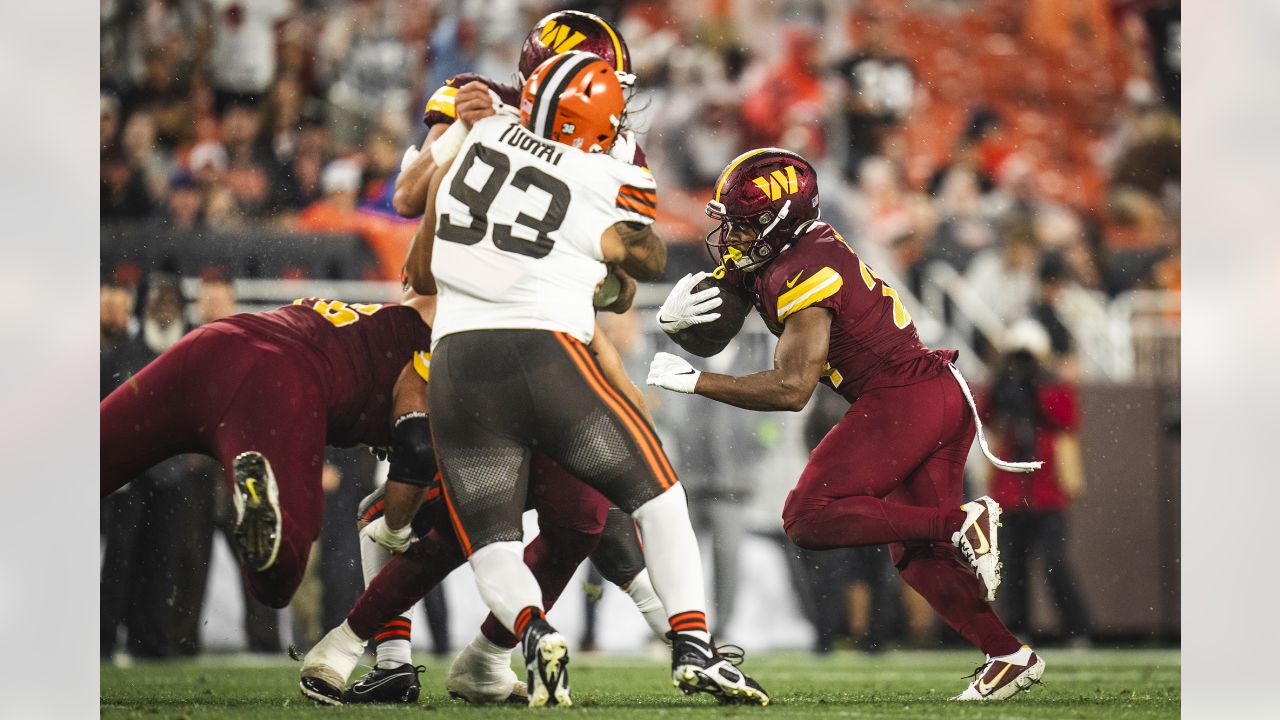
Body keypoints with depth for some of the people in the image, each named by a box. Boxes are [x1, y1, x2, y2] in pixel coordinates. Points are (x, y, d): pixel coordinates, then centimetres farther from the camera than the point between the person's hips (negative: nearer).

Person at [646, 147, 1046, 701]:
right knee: (917, 557, 13)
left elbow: (791, 389, -19)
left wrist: (694, 383, -14)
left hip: (904, 400, -10)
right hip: (942, 395, 10)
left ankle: (963, 524, -18)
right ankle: (1009, 656, 10)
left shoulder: (803, 275, -17)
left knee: (809, 519, -12)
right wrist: (675, 315, -4)